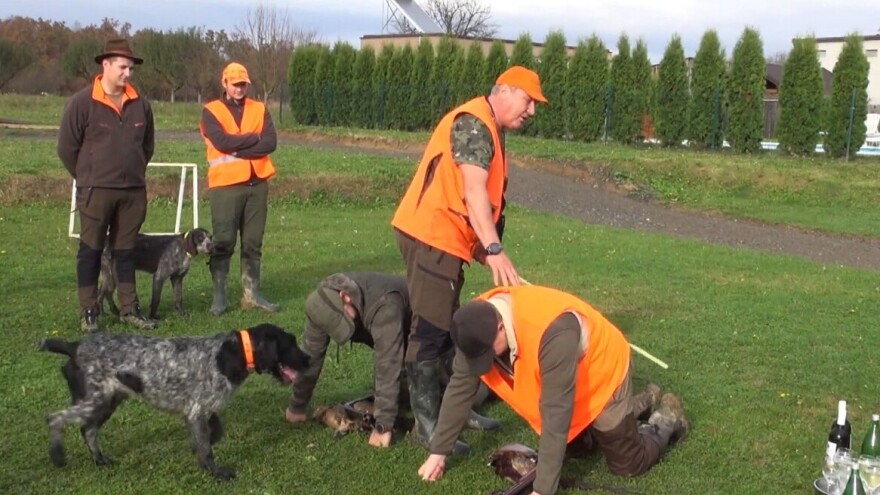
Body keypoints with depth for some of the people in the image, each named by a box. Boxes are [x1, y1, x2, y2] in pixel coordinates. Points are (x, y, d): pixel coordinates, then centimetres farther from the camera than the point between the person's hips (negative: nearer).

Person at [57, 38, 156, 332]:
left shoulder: (140, 104, 5)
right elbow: (67, 147, -3)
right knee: (91, 251, 3)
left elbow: (147, 145, 18)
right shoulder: (82, 102, -8)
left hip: (133, 191, 4)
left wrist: (134, 173, 14)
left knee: (125, 251, 11)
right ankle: (88, 312, 9)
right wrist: (87, 178, 3)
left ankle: (129, 309, 17)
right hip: (95, 191, -4)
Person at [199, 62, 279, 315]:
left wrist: (236, 149, -12)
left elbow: (271, 143, -5)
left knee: (253, 243, 8)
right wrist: (254, 137, -7)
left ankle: (251, 294, 14)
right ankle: (219, 295, 5)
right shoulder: (211, 111, 2)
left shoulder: (260, 110, 10)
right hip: (226, 186, -3)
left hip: (257, 184, 3)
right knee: (223, 242, -2)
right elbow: (221, 142, -15)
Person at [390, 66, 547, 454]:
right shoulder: (474, 123, -15)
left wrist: (482, 247, 14)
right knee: (430, 330, -8)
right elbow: (473, 190, -26)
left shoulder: (490, 130, 18)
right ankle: (427, 424, -3)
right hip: (431, 235, -11)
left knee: (446, 327, 18)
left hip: (446, 237, 11)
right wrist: (494, 249, -34)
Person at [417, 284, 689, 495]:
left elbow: (556, 414, -44)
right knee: (574, 446, 26)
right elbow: (459, 386, -15)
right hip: (565, 382, 7)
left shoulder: (553, 333, -46)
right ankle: (643, 401, 44)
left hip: (602, 373, -7)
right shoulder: (478, 322, -25)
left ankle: (667, 418, 29)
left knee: (627, 464, 0)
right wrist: (438, 452, -12)